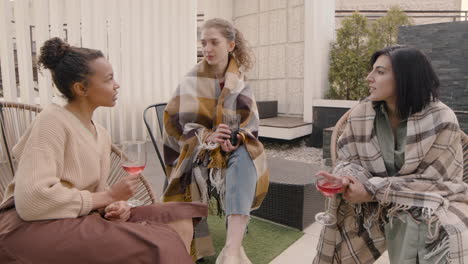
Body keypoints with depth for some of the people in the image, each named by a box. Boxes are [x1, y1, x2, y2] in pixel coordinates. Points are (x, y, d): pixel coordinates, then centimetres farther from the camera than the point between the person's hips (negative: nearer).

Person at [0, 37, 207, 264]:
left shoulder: (101, 134, 10)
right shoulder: (52, 121, -14)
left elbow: (95, 192, 12)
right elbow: (32, 201, -24)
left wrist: (116, 205, -12)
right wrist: (110, 196, -17)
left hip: (80, 218, 7)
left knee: (180, 223, -6)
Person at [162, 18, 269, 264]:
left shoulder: (240, 83, 6)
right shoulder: (192, 82, 0)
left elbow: (250, 123, -1)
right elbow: (178, 121, -6)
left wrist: (236, 138, -24)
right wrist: (208, 136, -24)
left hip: (234, 147, 1)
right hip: (198, 148, 0)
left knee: (245, 157, -34)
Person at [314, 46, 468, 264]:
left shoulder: (441, 120, -16)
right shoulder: (361, 114, -7)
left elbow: (430, 180, -16)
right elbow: (349, 160, -3)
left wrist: (373, 190, -24)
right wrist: (344, 178, -29)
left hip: (435, 204, -2)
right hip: (389, 206, 3)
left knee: (447, 241, -30)